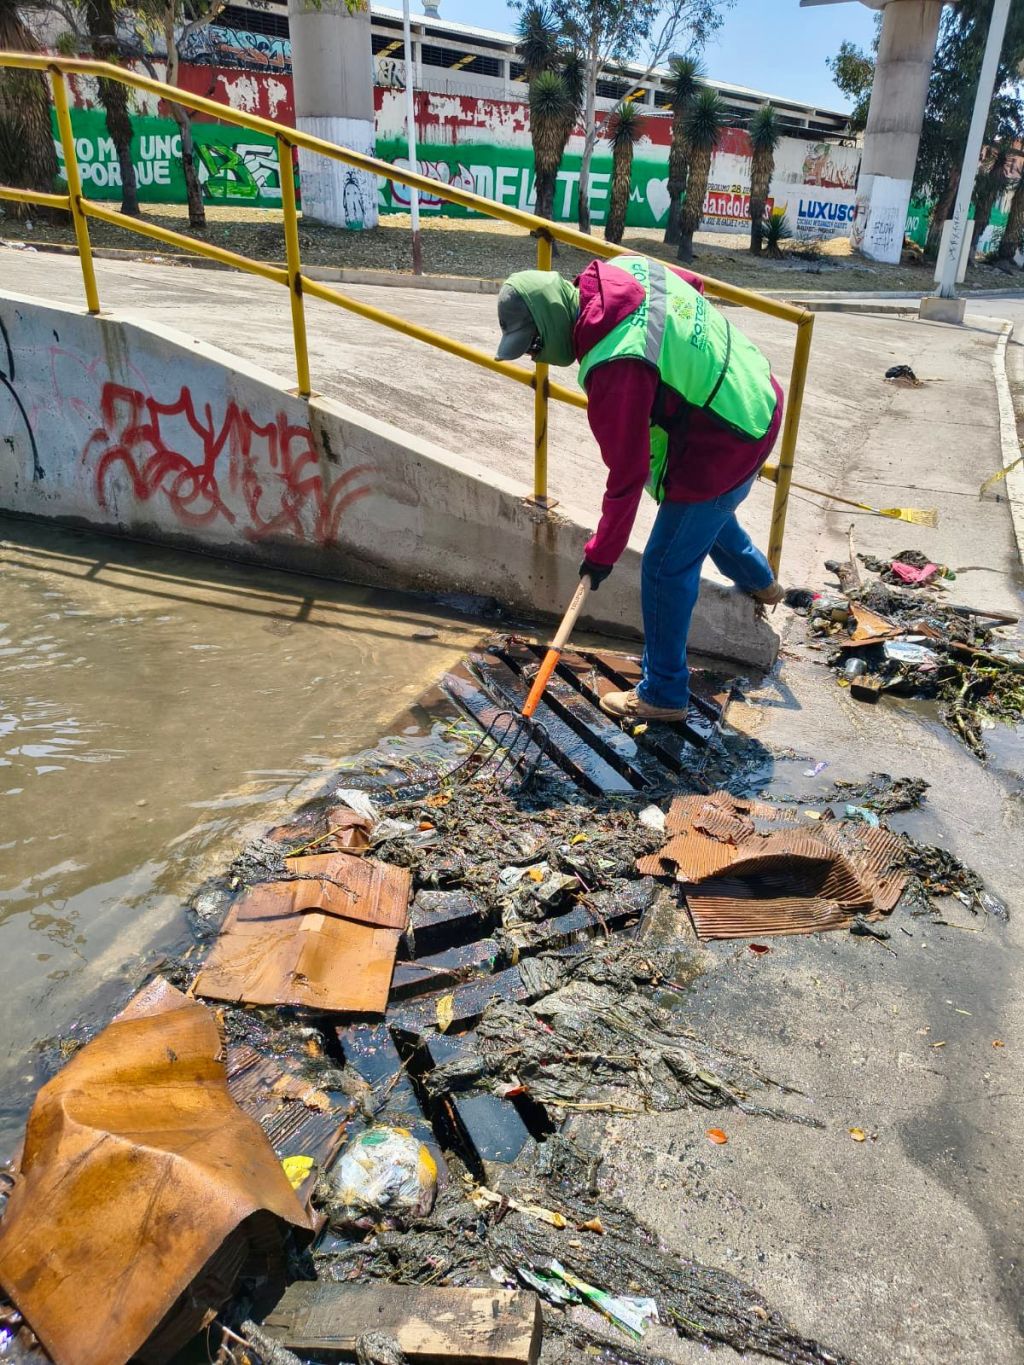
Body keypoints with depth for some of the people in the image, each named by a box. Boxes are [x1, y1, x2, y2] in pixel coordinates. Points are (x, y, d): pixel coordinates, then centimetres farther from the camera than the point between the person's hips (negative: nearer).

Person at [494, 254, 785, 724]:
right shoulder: (627, 268, -8)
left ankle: (663, 695, 18)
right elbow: (696, 283, 12)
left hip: (720, 452, -9)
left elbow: (627, 475, -25)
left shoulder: (613, 369, -33)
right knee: (708, 513, 35)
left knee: (666, 571, 3)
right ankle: (759, 582, 62)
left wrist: (601, 553, -13)